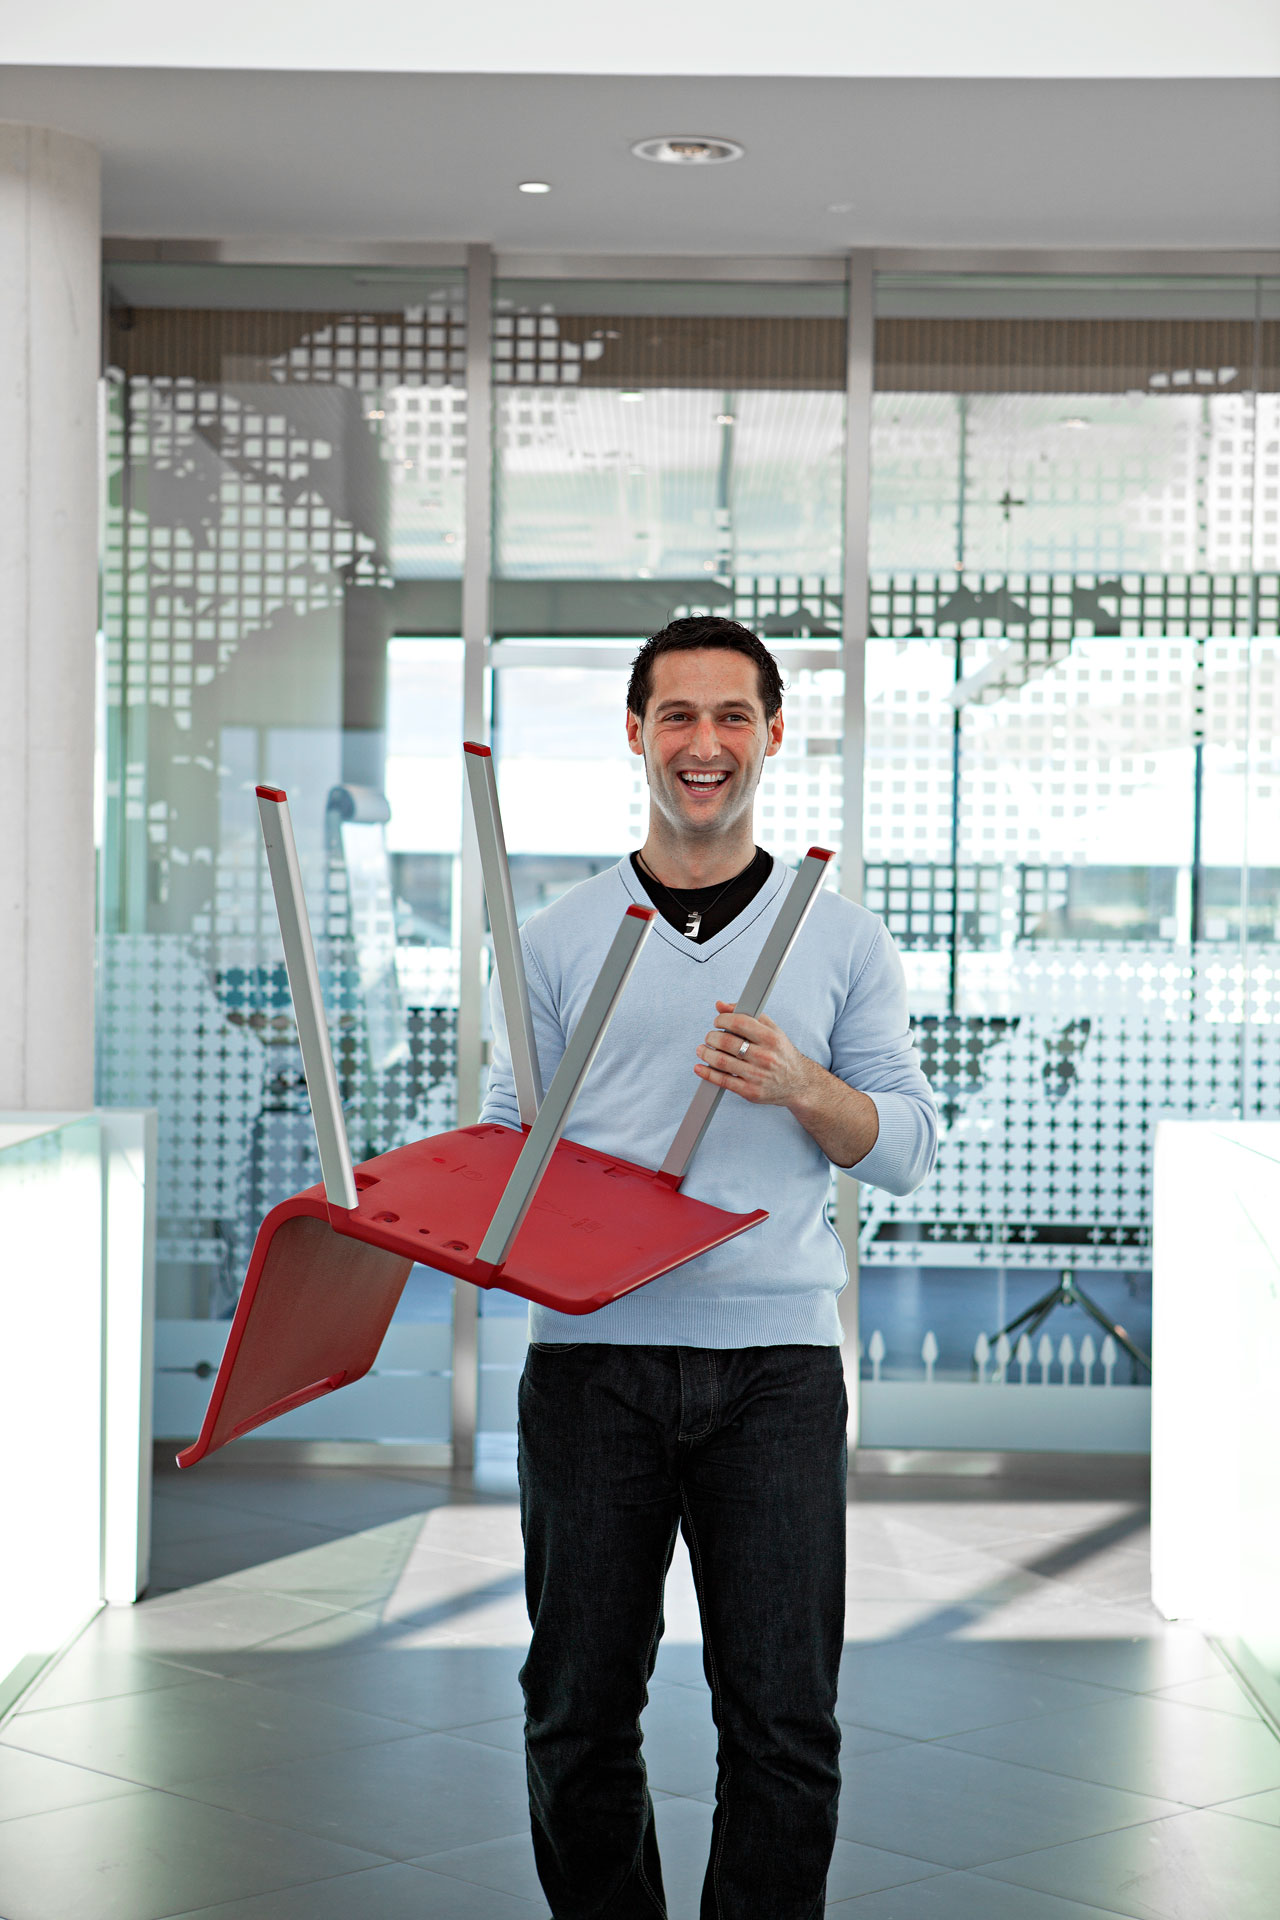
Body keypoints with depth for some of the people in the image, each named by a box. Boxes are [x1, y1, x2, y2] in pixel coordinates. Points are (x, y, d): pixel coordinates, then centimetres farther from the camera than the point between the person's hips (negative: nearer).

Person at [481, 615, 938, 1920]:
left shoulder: (841, 939, 9)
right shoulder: (558, 939, 10)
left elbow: (906, 1150, 7)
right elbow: (504, 1136, 11)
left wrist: (800, 1087, -11)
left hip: (775, 1357, -1)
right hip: (591, 1349, 1)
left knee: (785, 1722, -1)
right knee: (578, 1710, 7)